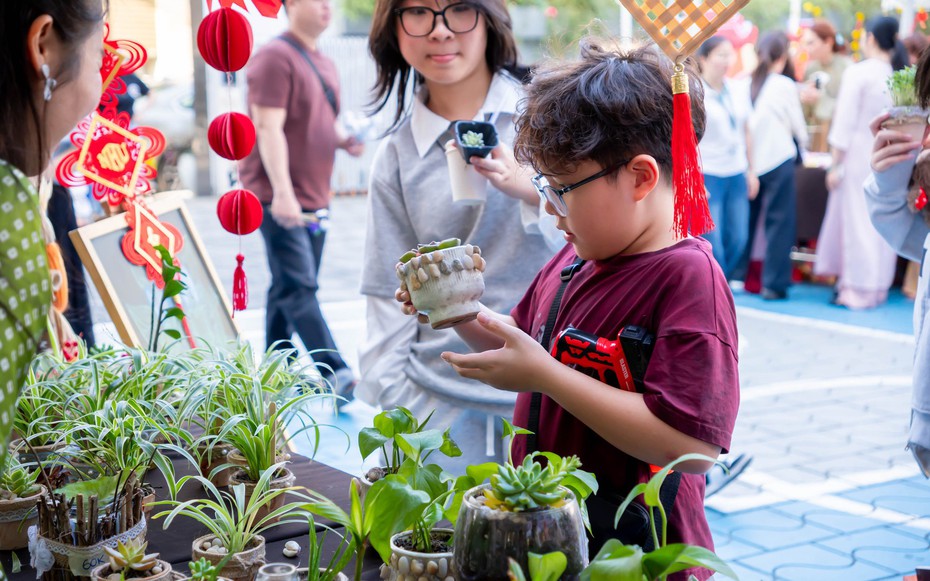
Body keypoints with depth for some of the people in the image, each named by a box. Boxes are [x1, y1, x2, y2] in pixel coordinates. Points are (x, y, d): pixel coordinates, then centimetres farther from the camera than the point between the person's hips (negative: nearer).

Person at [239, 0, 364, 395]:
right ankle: (336, 372, -17)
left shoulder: (325, 65, 18)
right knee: (299, 287, -12)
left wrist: (347, 140, 4)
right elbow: (268, 127, -17)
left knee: (287, 288, 14)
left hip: (313, 201, 9)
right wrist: (282, 191, -25)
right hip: (279, 200, -9)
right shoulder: (275, 58, -10)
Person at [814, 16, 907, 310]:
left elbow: (845, 123, -9)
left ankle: (857, 289, 3)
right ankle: (879, 287, 17)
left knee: (857, 220, 1)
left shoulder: (858, 73, -9)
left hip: (859, 154, -5)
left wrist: (835, 165, -4)